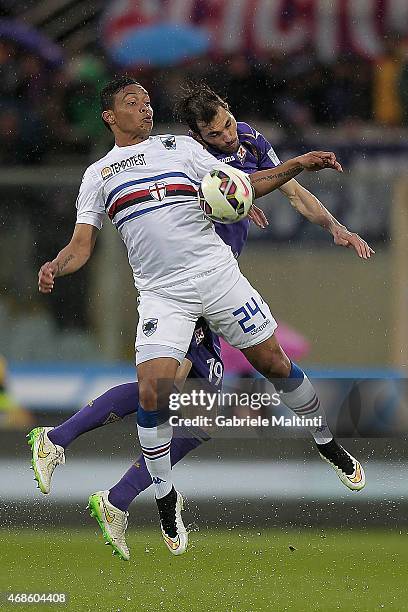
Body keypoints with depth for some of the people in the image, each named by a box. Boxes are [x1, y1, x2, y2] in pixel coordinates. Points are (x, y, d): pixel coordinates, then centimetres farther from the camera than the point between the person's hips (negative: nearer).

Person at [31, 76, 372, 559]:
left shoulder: (179, 146, 12)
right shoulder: (97, 175, 13)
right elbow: (81, 245, 8)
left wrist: (297, 165, -1)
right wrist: (55, 267, -14)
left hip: (217, 271, 1)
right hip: (160, 293, -1)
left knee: (272, 362, 5)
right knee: (151, 392, -15)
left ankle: (328, 443, 28)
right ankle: (165, 499, 2)